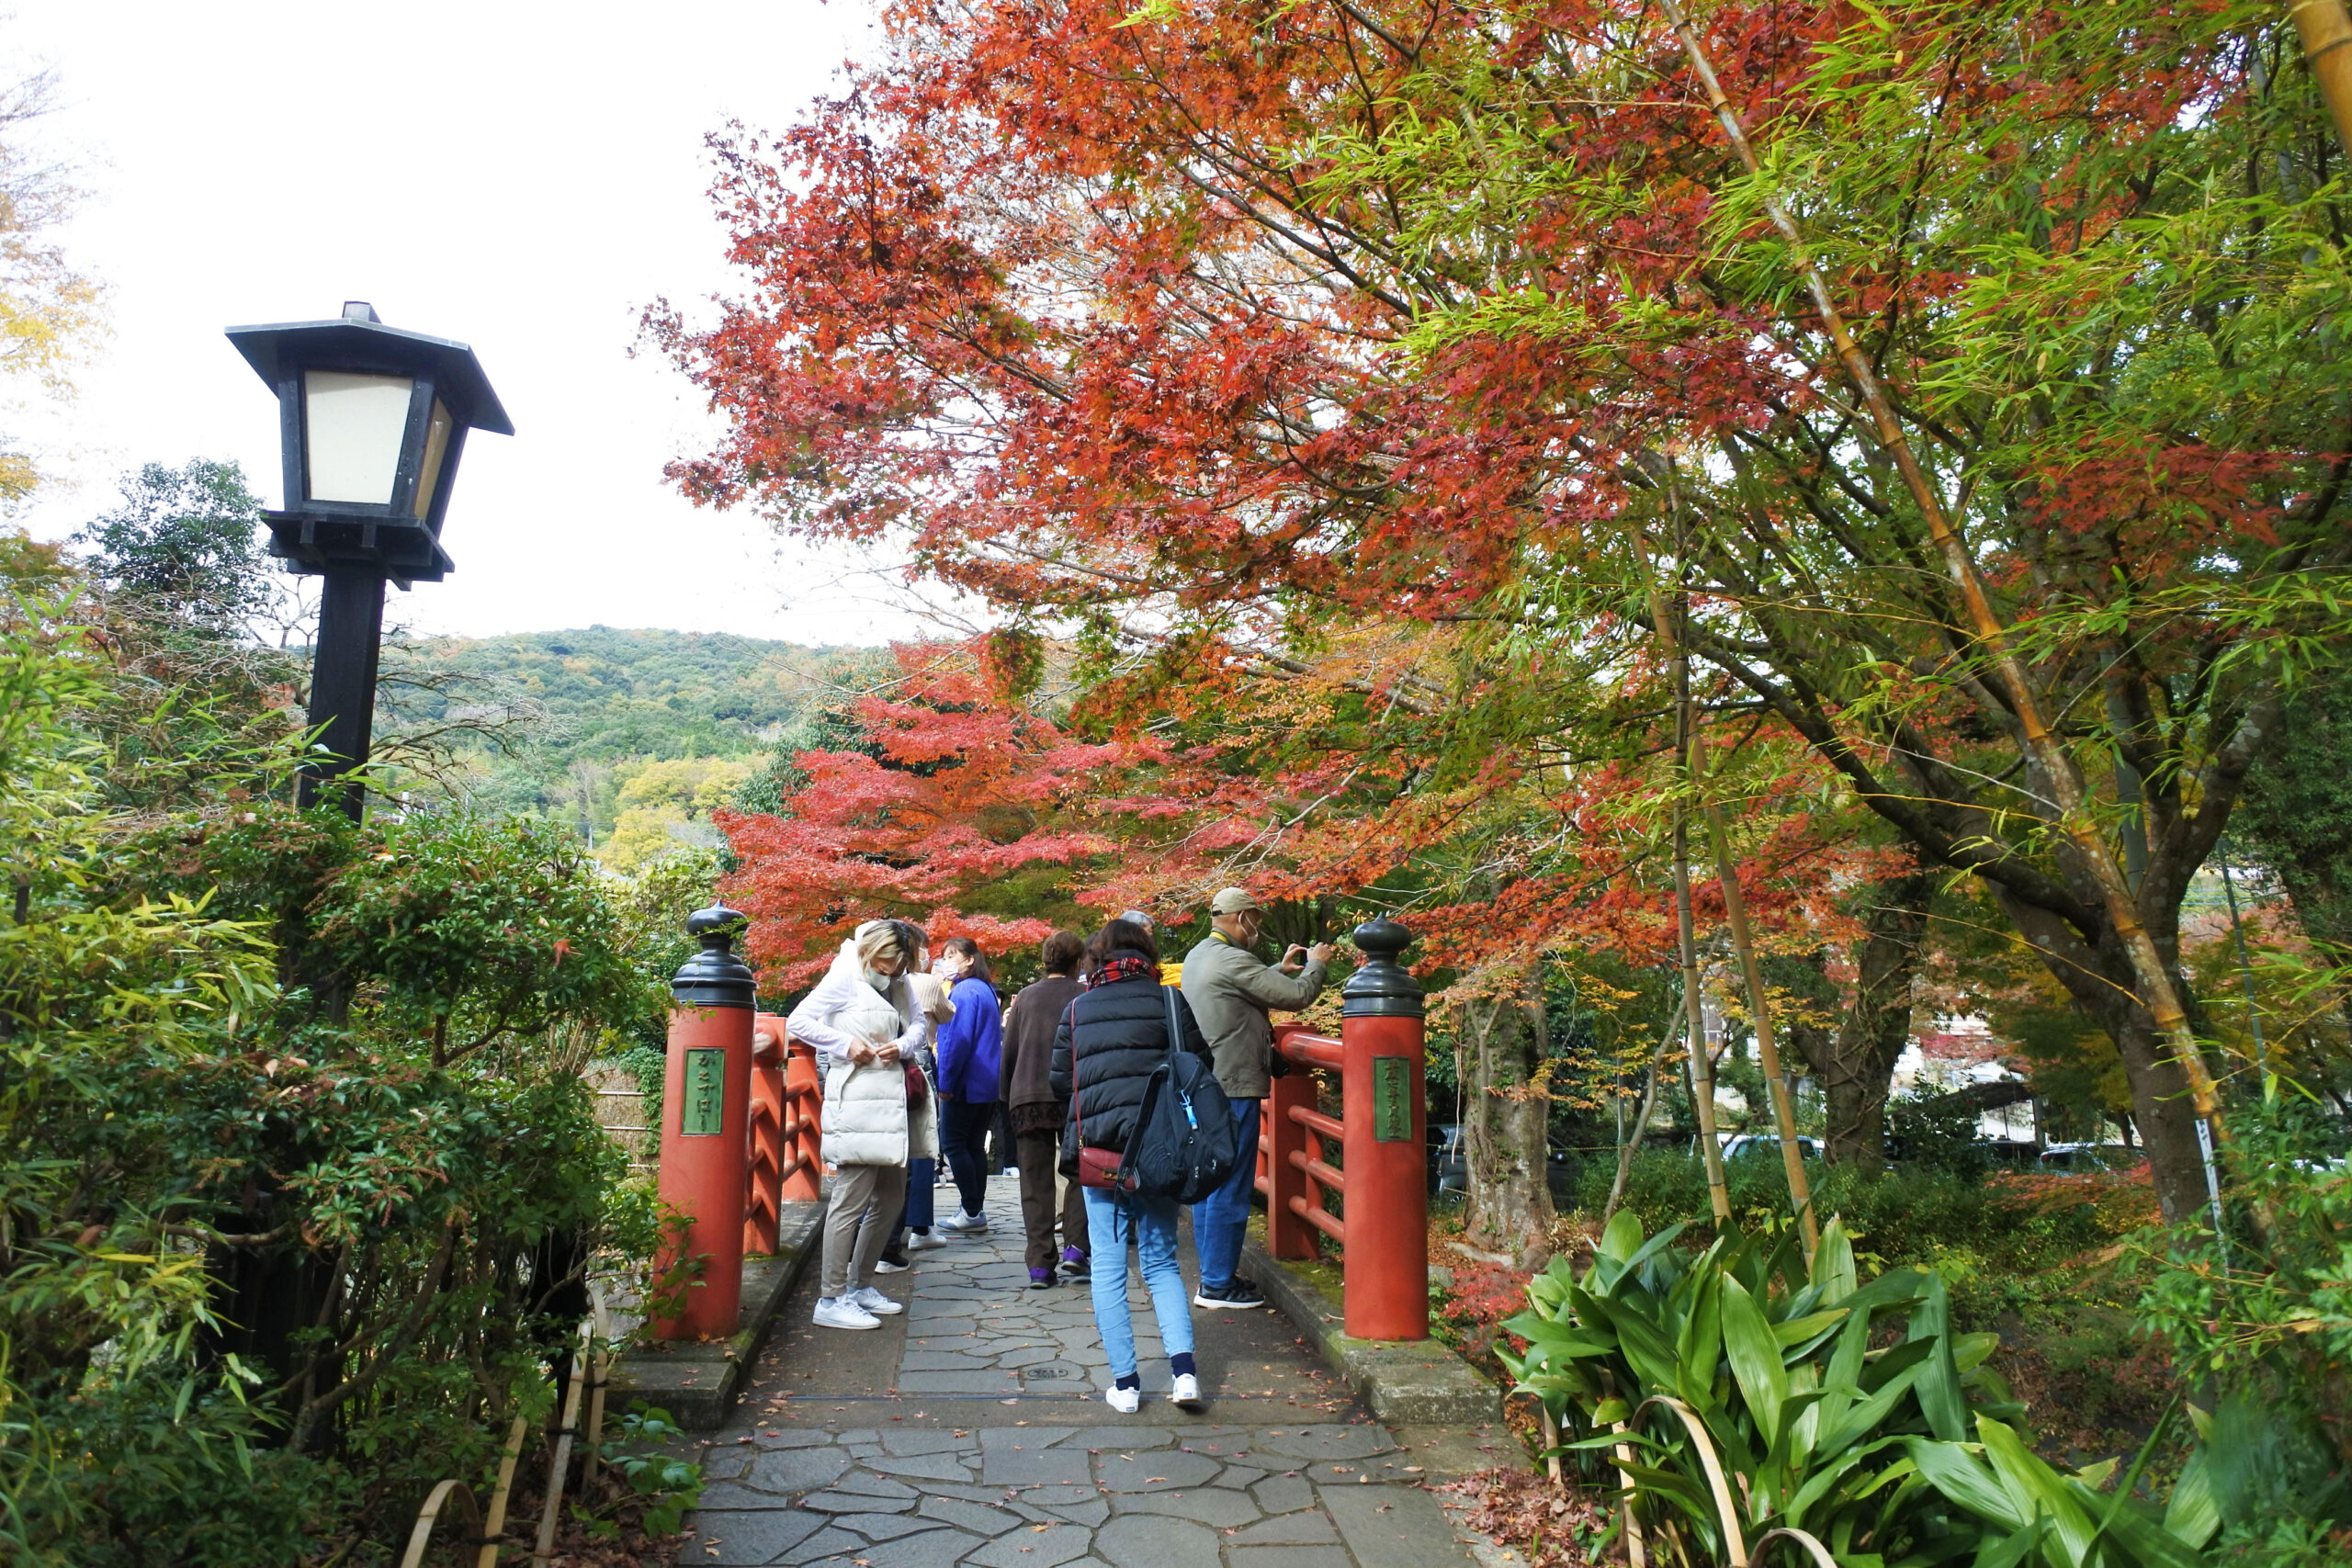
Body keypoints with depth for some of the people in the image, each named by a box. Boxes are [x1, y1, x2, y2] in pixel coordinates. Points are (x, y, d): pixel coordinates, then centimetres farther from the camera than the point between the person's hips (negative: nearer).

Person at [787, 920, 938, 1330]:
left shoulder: (900, 983, 15)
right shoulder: (845, 977, -5)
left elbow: (920, 1024, 11)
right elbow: (799, 1020, -8)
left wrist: (903, 1046, -10)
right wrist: (846, 1043, -16)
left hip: (894, 1101, 8)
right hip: (857, 1099, -8)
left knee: (891, 1198, 13)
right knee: (851, 1200, -8)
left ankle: (860, 1285, 26)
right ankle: (831, 1300, -1)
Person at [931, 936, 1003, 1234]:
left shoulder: (963, 991, -14)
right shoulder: (986, 990, 16)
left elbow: (957, 1040, -19)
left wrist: (946, 1082, -14)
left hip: (966, 1085, -9)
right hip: (987, 1084, 9)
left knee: (953, 1143, -2)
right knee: (974, 1146, 12)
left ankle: (972, 1212, -2)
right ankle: (977, 1211, 15)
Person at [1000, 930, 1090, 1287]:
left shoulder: (1025, 997, 10)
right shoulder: (1085, 997, 2)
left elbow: (1009, 1051, 12)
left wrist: (1006, 1094, 21)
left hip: (1027, 1097, 2)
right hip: (1075, 1097, -2)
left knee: (1035, 1181, 5)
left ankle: (1040, 1264, 3)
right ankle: (1075, 1246, -1)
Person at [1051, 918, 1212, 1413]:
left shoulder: (1076, 1009, 5)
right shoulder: (1168, 1001, 0)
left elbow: (1059, 1080, 8)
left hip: (1097, 1148, 0)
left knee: (1108, 1264, 7)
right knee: (1161, 1260, 12)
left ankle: (1124, 1383, 8)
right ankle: (1183, 1368, -1)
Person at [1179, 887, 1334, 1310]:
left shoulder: (1197, 956, 13)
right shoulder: (1231, 960, -17)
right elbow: (1297, 996, -14)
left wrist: (1282, 968, 26)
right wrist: (1317, 963, 3)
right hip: (1234, 1087, -10)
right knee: (1230, 1189, -4)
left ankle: (1212, 1274, 22)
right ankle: (1218, 1285, 2)